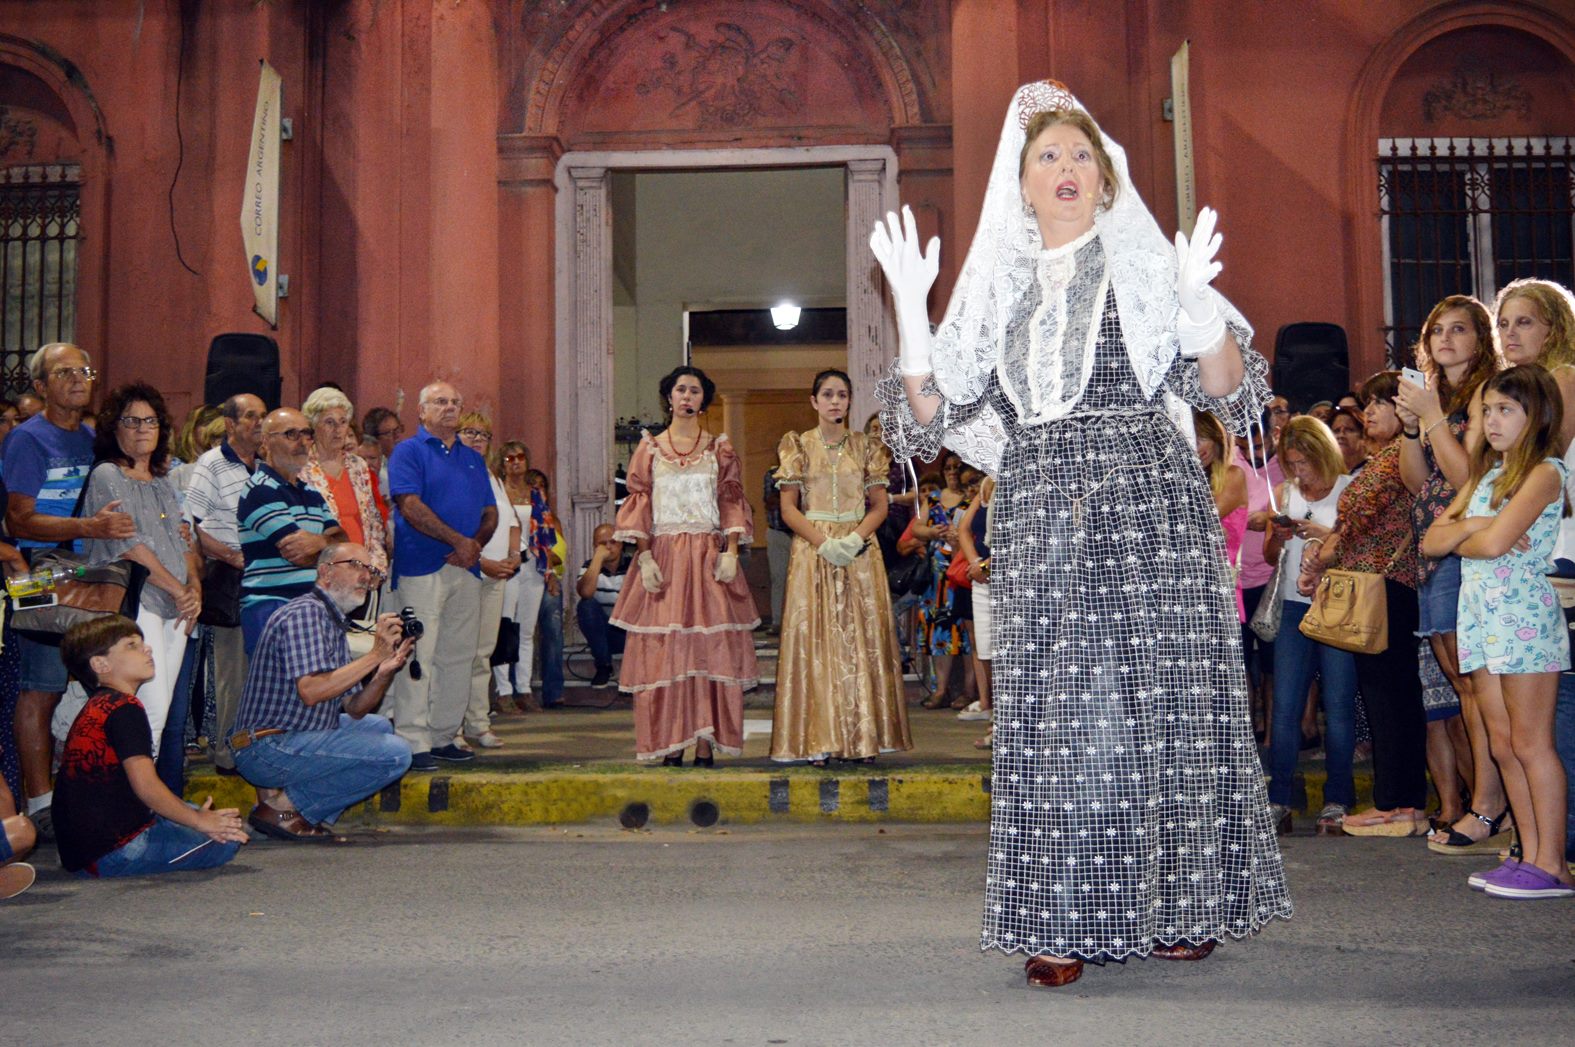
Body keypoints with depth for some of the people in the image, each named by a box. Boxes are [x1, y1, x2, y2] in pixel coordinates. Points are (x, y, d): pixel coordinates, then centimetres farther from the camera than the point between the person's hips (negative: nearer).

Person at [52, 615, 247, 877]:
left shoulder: (97, 707, 17)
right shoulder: (124, 708, -14)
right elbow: (145, 785, -21)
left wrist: (197, 815, 9)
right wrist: (200, 821, -9)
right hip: (111, 851, -10)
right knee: (226, 840, -10)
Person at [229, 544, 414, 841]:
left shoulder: (334, 621, 18)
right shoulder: (306, 613, -12)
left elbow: (353, 710, 12)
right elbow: (311, 691, -26)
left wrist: (385, 672, -6)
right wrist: (375, 656, -21)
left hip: (295, 736, 10)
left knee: (379, 725, 25)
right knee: (396, 753, -14)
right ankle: (282, 807, -8)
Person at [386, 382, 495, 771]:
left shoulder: (473, 459, 19)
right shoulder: (409, 451, 0)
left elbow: (490, 513, 17)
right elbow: (410, 506, -12)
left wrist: (476, 543, -4)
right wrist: (458, 541, -14)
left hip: (466, 568, 7)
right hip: (421, 567, -6)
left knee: (458, 656, 8)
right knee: (418, 655, -9)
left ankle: (443, 736, 15)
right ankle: (413, 742, -7)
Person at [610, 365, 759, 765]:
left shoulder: (720, 449, 11)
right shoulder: (650, 449, 10)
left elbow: (732, 504, 6)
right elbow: (640, 507, 5)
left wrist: (731, 552, -7)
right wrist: (645, 557, -7)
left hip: (709, 556, 0)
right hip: (664, 556, 0)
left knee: (711, 645, -5)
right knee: (663, 647, -4)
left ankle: (706, 744, -2)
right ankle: (671, 744, 0)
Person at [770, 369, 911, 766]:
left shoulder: (866, 447, 9)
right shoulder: (798, 446, 6)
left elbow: (879, 505, 6)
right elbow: (788, 509, 0)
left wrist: (856, 537, -12)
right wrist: (824, 542, -14)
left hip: (860, 551, 1)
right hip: (812, 551, -1)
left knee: (863, 638, -2)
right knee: (814, 640, -5)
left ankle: (864, 737, 2)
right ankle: (819, 741, -3)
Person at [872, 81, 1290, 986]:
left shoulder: (1146, 264, 9)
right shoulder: (997, 285, 16)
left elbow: (1224, 388, 0)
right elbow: (933, 412, 9)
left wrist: (1198, 307, -17)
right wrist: (911, 307, -2)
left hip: (1149, 498, -2)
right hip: (1041, 510, 2)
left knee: (1162, 690, -2)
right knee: (1056, 707, -2)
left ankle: (1179, 905, 10)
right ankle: (1063, 924, 2)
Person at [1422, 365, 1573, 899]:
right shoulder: (1485, 474, 17)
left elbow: (1495, 543, -20)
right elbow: (1431, 541, 10)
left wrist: (1461, 542, 0)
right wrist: (1470, 525, -8)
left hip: (1523, 613, -8)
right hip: (1479, 613, 8)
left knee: (1530, 744, -5)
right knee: (1504, 745, 8)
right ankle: (1529, 855, 13)